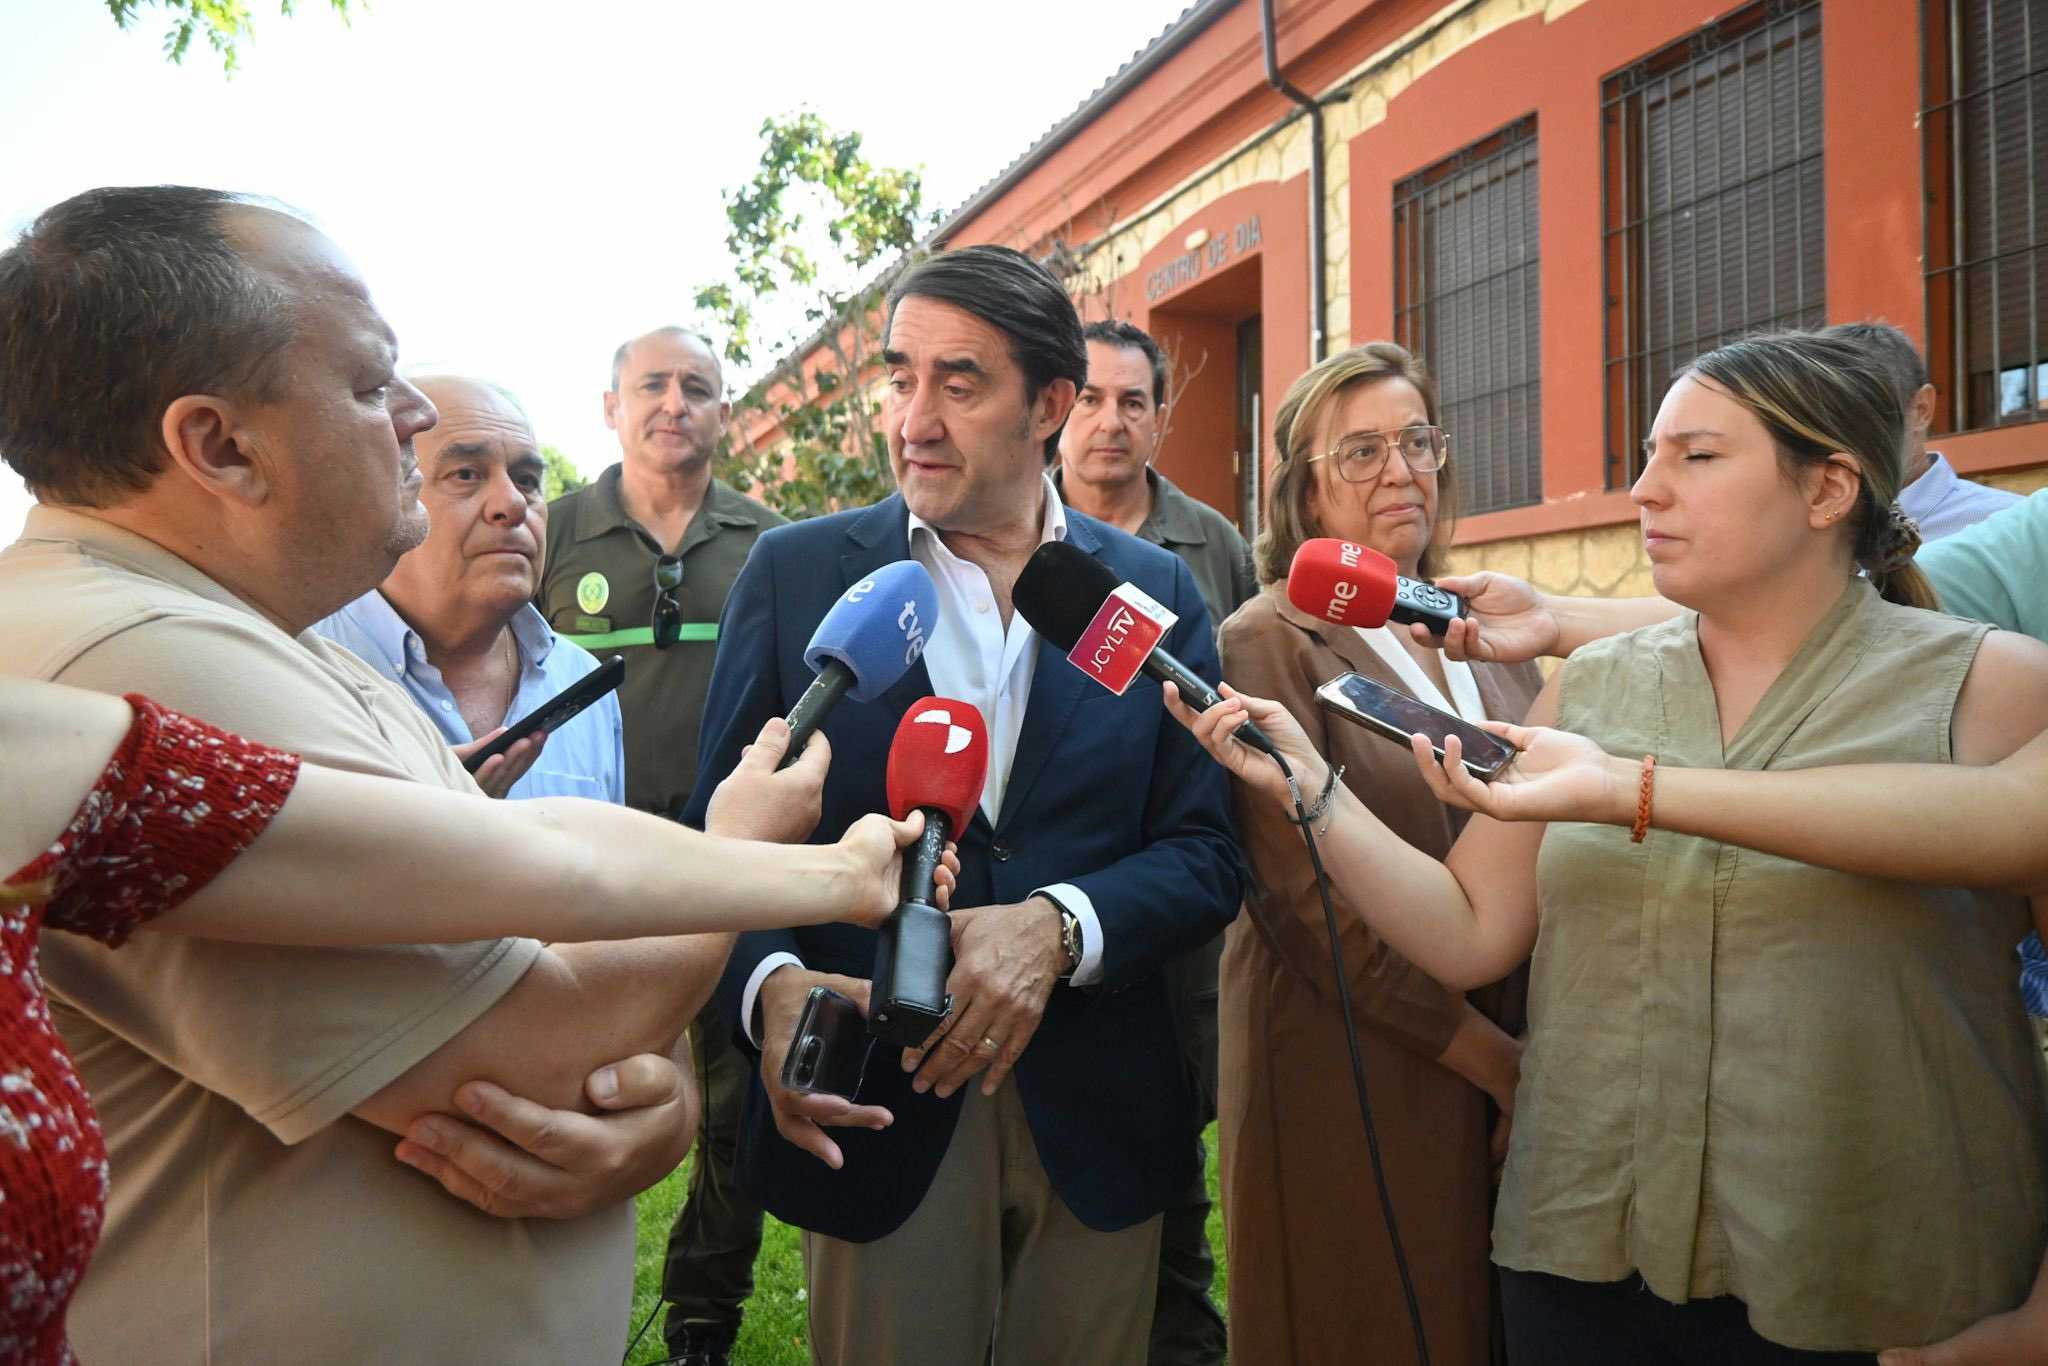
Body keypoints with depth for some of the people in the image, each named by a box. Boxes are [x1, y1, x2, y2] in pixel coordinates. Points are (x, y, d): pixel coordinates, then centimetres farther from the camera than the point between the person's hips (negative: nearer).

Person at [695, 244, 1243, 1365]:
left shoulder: (1155, 591, 2)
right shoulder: (796, 572, -1)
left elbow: (1204, 853, -1)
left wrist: (1057, 926, -19)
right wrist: (770, 986, -23)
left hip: (1094, 1115, 2)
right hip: (869, 1111, -1)